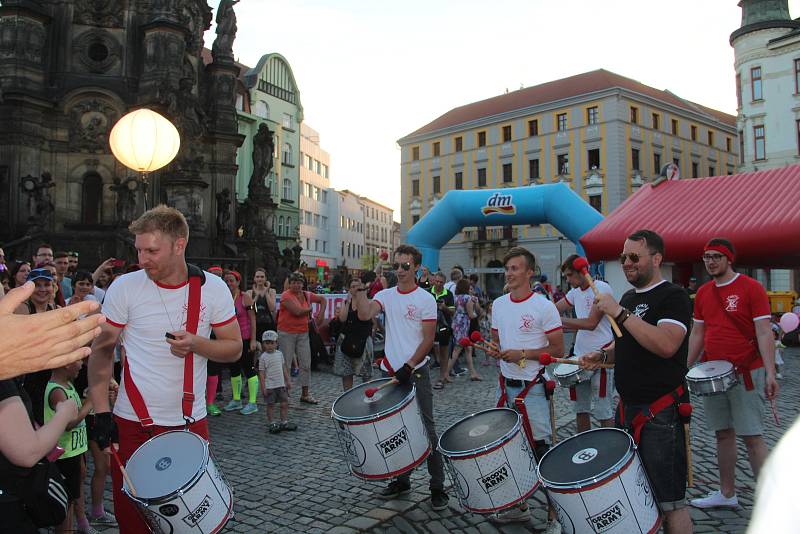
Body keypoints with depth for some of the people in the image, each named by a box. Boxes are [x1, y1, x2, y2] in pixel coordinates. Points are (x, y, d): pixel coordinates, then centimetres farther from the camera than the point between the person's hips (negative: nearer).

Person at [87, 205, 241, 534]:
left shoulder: (213, 289, -6)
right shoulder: (125, 287, -7)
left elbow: (234, 349, 1)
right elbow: (101, 349, 1)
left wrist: (196, 344, -19)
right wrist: (101, 413, -5)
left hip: (191, 424, 1)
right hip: (133, 425, 0)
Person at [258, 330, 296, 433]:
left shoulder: (279, 354, 7)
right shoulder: (263, 357, -7)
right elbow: (261, 373, -8)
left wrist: (287, 381, 14)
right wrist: (263, 387, -12)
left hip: (281, 385, 5)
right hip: (269, 386, -5)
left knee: (284, 403, 6)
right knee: (270, 405, 3)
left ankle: (284, 422, 18)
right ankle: (271, 424, 15)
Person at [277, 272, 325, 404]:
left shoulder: (307, 295, 6)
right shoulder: (286, 295, -12)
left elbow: (322, 299, 21)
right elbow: (297, 311, -24)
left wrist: (321, 313, 5)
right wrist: (310, 309, -6)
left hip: (303, 333, 6)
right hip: (287, 333, -6)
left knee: (306, 364, 8)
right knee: (285, 365, 0)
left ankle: (305, 394, 18)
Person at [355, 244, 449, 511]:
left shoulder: (426, 299, -5)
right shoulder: (386, 295, 7)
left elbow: (428, 340, -8)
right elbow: (364, 314, -11)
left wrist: (409, 367, -15)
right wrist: (360, 289, -19)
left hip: (416, 373, -4)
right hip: (391, 372, 5)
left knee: (426, 429, 0)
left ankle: (437, 486, 11)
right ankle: (402, 479, 29)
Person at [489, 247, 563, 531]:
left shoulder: (543, 307, -11)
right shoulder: (498, 304, 7)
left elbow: (558, 349, -10)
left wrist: (523, 354, -19)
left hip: (533, 389, -6)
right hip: (506, 386, 6)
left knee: (543, 453, 0)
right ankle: (519, 507, 32)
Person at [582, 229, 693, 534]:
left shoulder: (673, 296, -12)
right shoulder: (628, 297, 13)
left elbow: (666, 345, -29)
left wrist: (619, 313, -25)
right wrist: (603, 356, 6)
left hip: (661, 414, -8)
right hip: (627, 409, 8)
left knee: (669, 502, 0)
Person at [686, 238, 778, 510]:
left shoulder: (751, 288, -7)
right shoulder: (703, 293, 10)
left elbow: (764, 333, -11)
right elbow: (697, 334, 13)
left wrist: (770, 374, -18)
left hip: (745, 374, -5)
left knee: (752, 436, -3)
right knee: (723, 434, 13)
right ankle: (727, 494, 24)